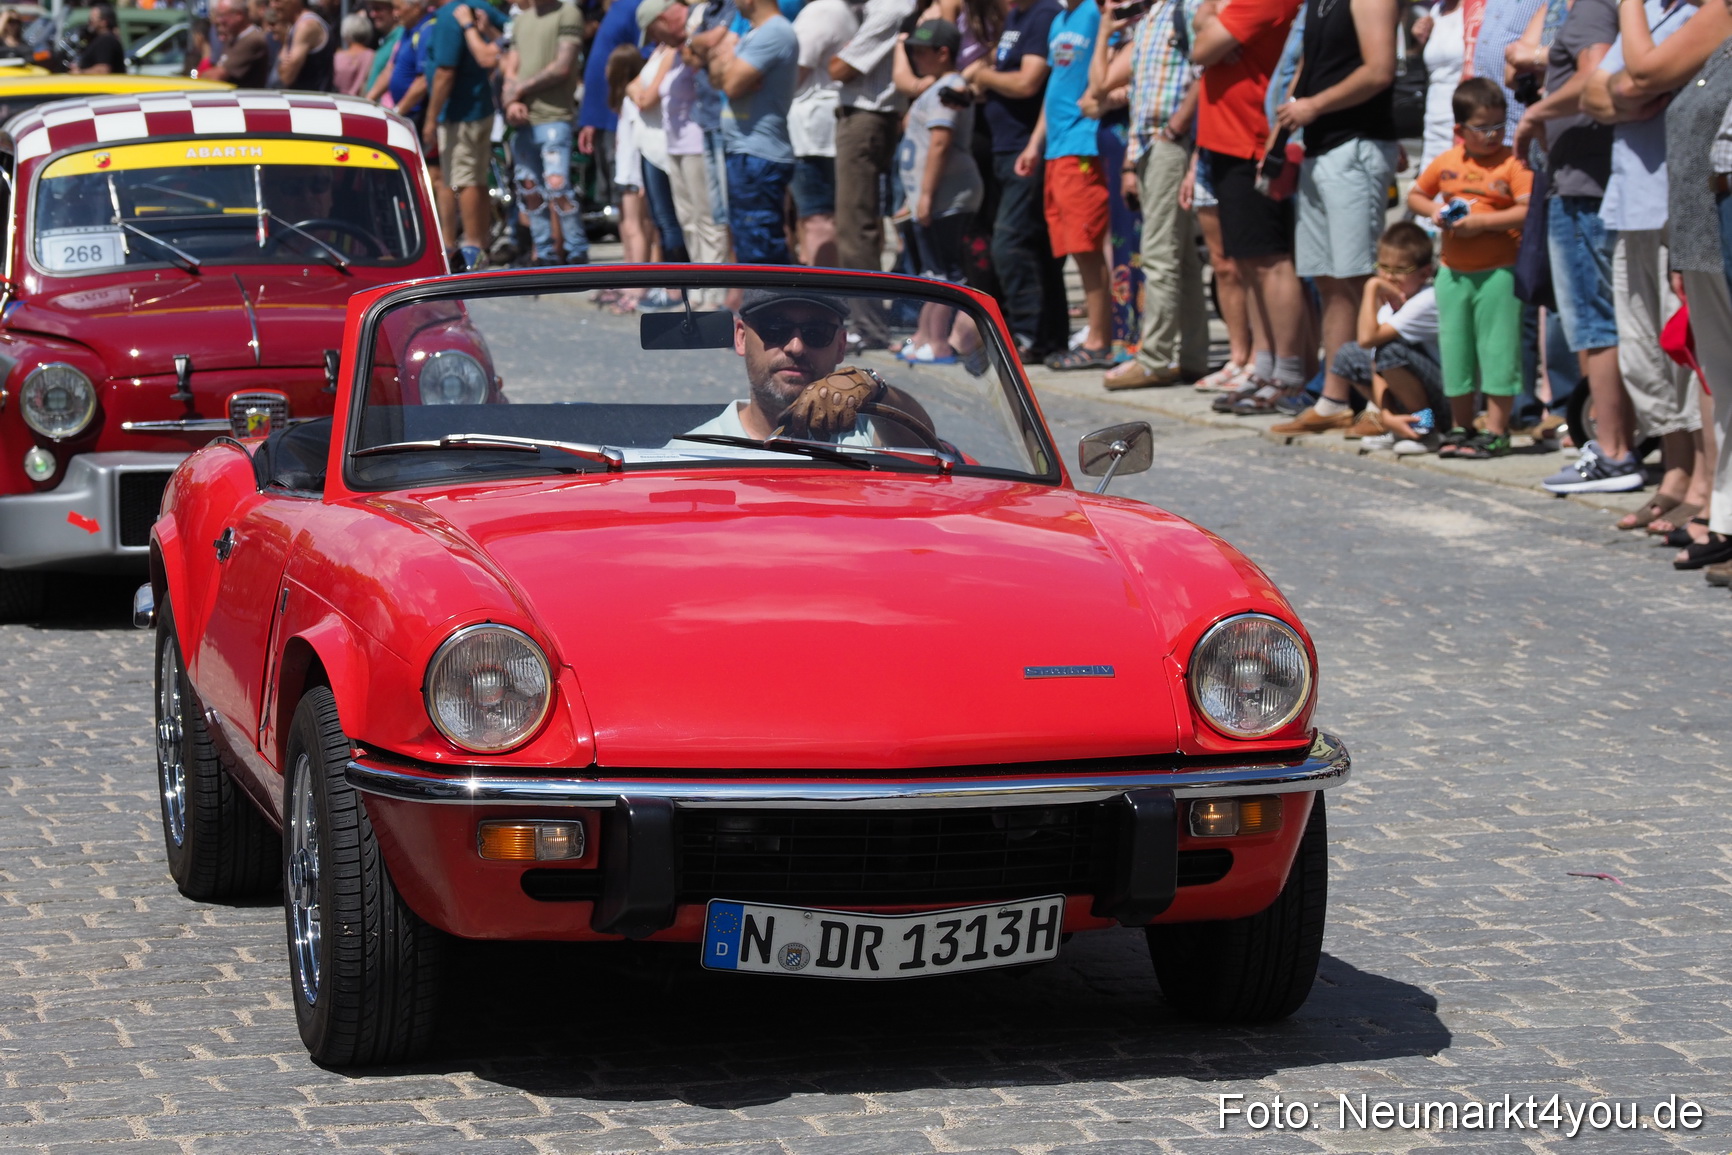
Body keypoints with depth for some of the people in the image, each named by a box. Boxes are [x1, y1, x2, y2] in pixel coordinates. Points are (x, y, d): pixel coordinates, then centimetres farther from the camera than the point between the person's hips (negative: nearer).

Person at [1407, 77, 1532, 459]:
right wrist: (1432, 210, -1)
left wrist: (1484, 221, -20)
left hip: (1498, 272, -5)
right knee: (1455, 348, 12)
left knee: (1497, 349, -3)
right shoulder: (1446, 163, 8)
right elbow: (1414, 195, 20)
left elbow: (1529, 211, -17)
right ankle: (1460, 427, 24)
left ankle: (1495, 431, 3)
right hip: (1453, 271, 5)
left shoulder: (1512, 163, -7)